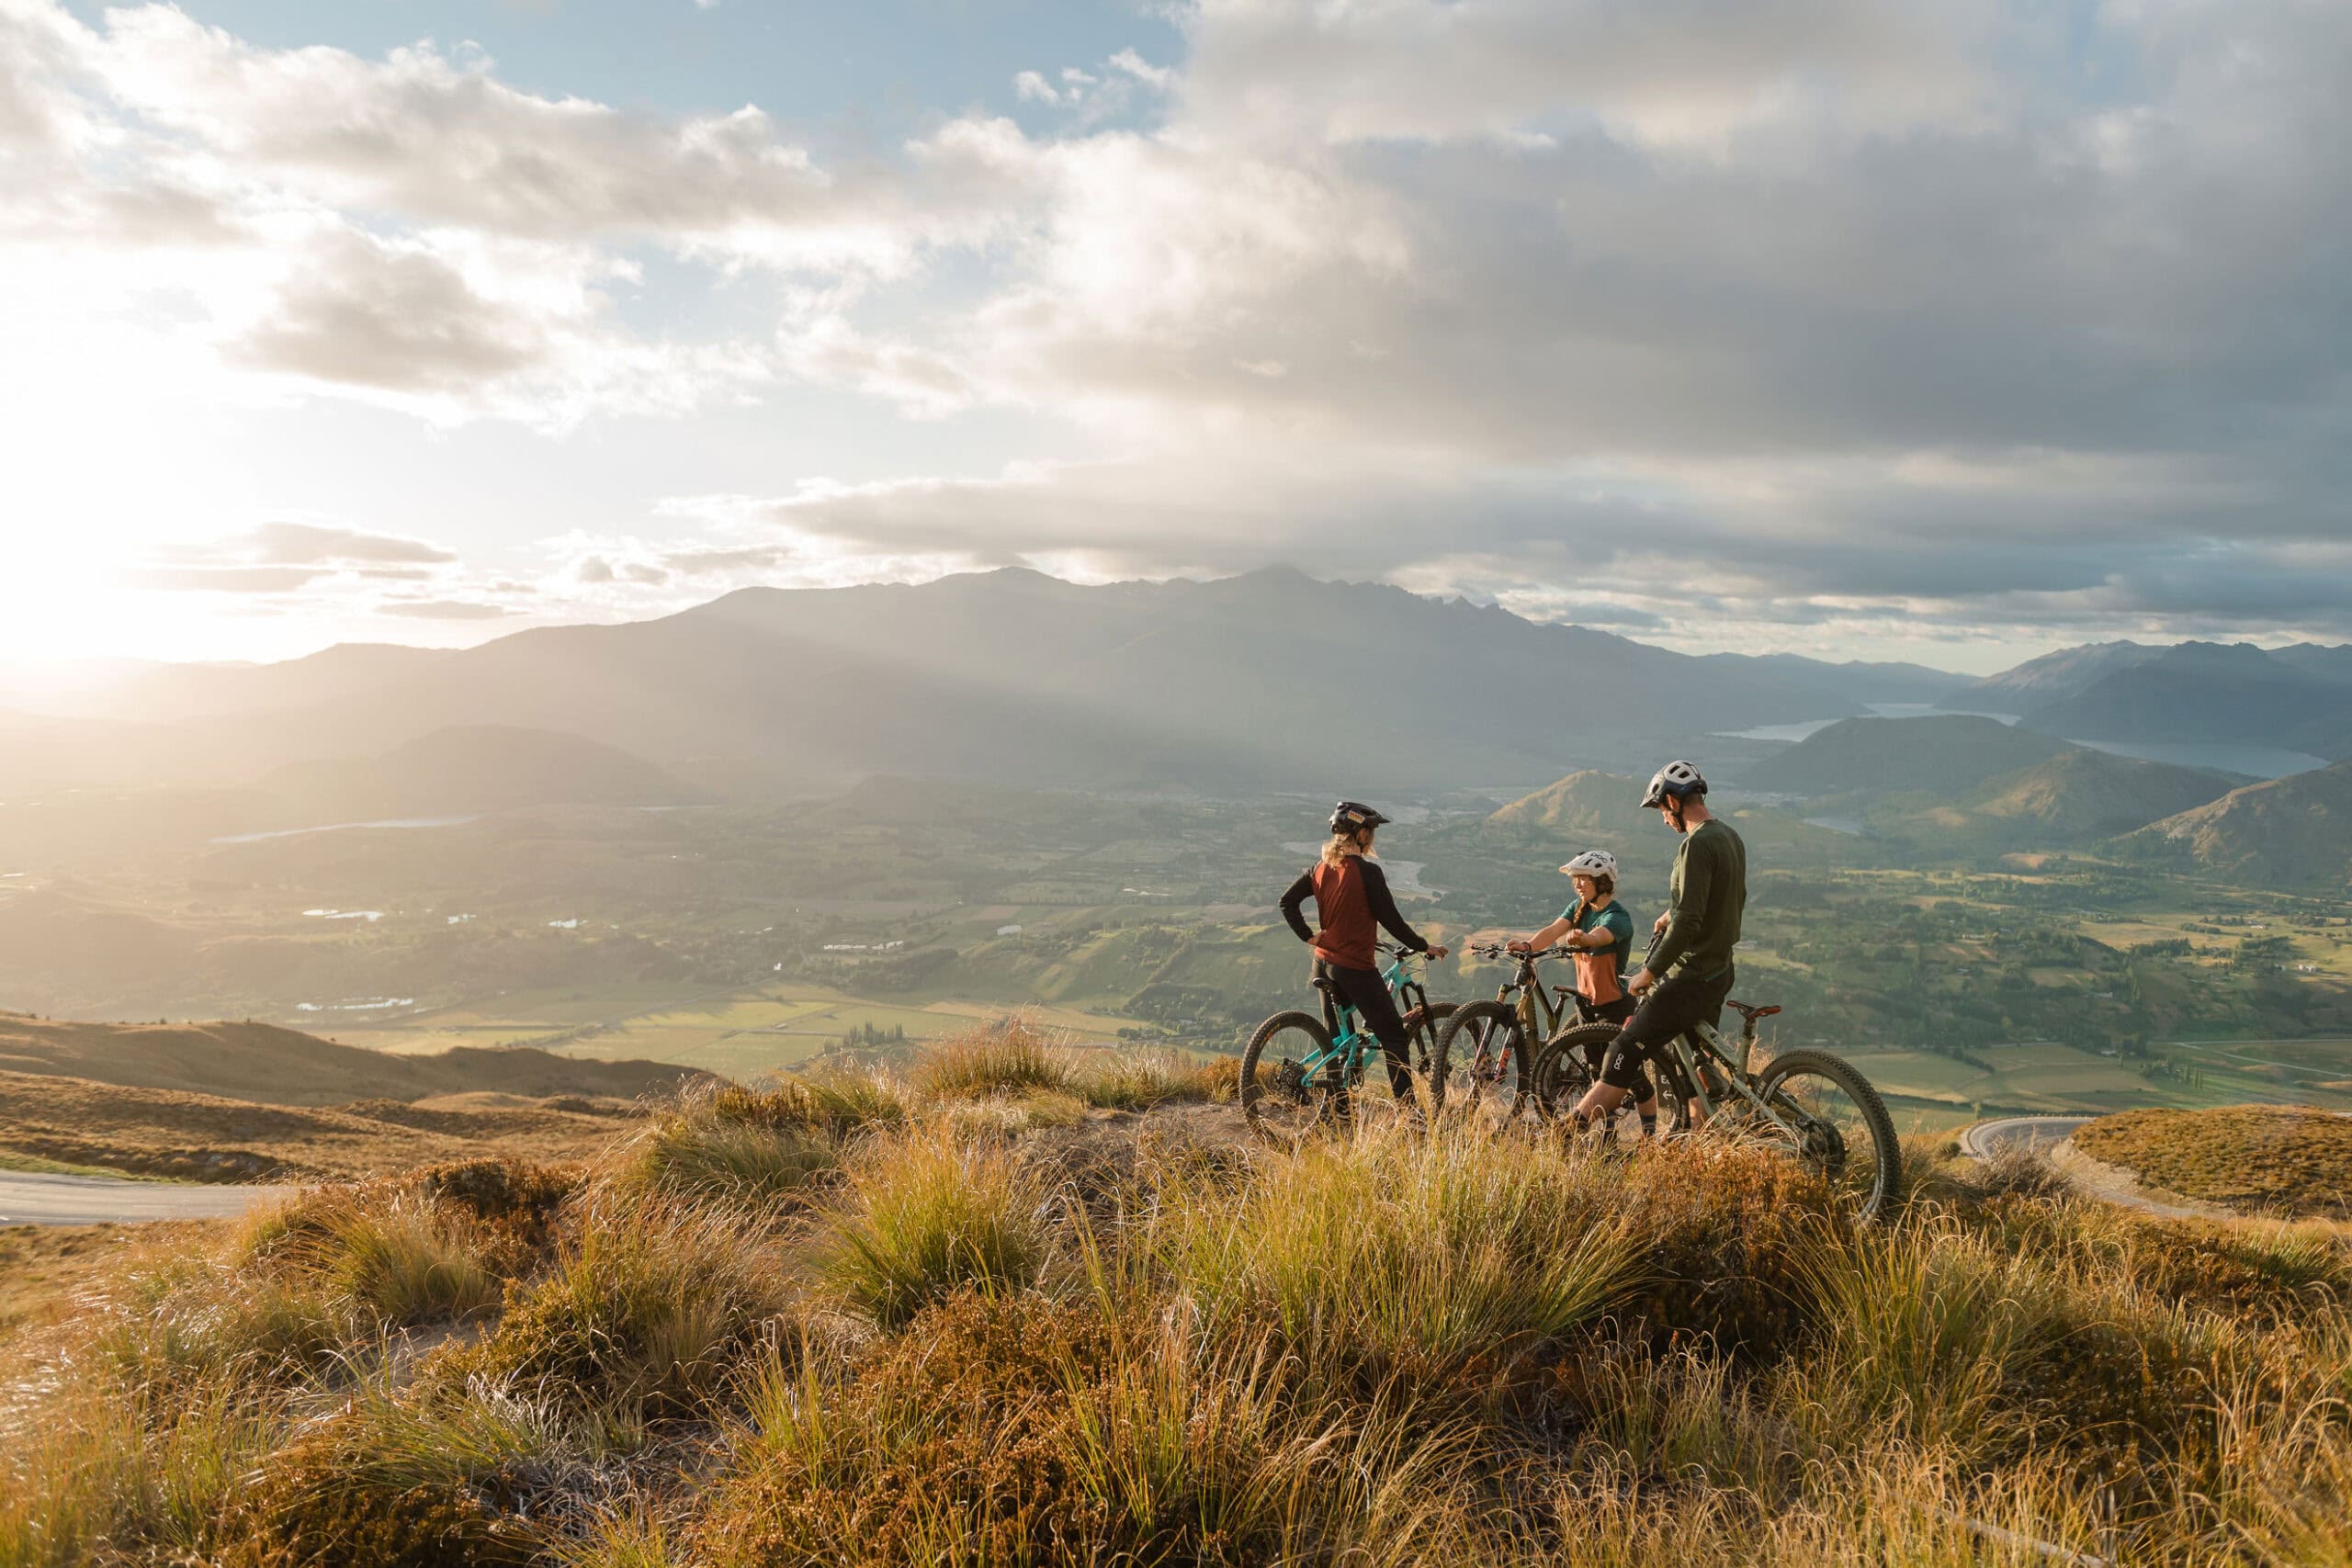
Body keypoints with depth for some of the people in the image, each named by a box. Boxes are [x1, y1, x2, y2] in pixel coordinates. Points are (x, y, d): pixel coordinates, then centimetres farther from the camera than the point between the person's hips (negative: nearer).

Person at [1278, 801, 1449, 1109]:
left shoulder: (1320, 867, 4)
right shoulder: (1368, 871, -17)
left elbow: (1287, 902, 4)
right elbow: (1391, 920, -14)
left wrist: (1308, 936, 8)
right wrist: (1424, 947, -2)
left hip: (1323, 964, 7)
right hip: (1355, 967, -7)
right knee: (1392, 1033, 0)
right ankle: (1407, 1104, -5)